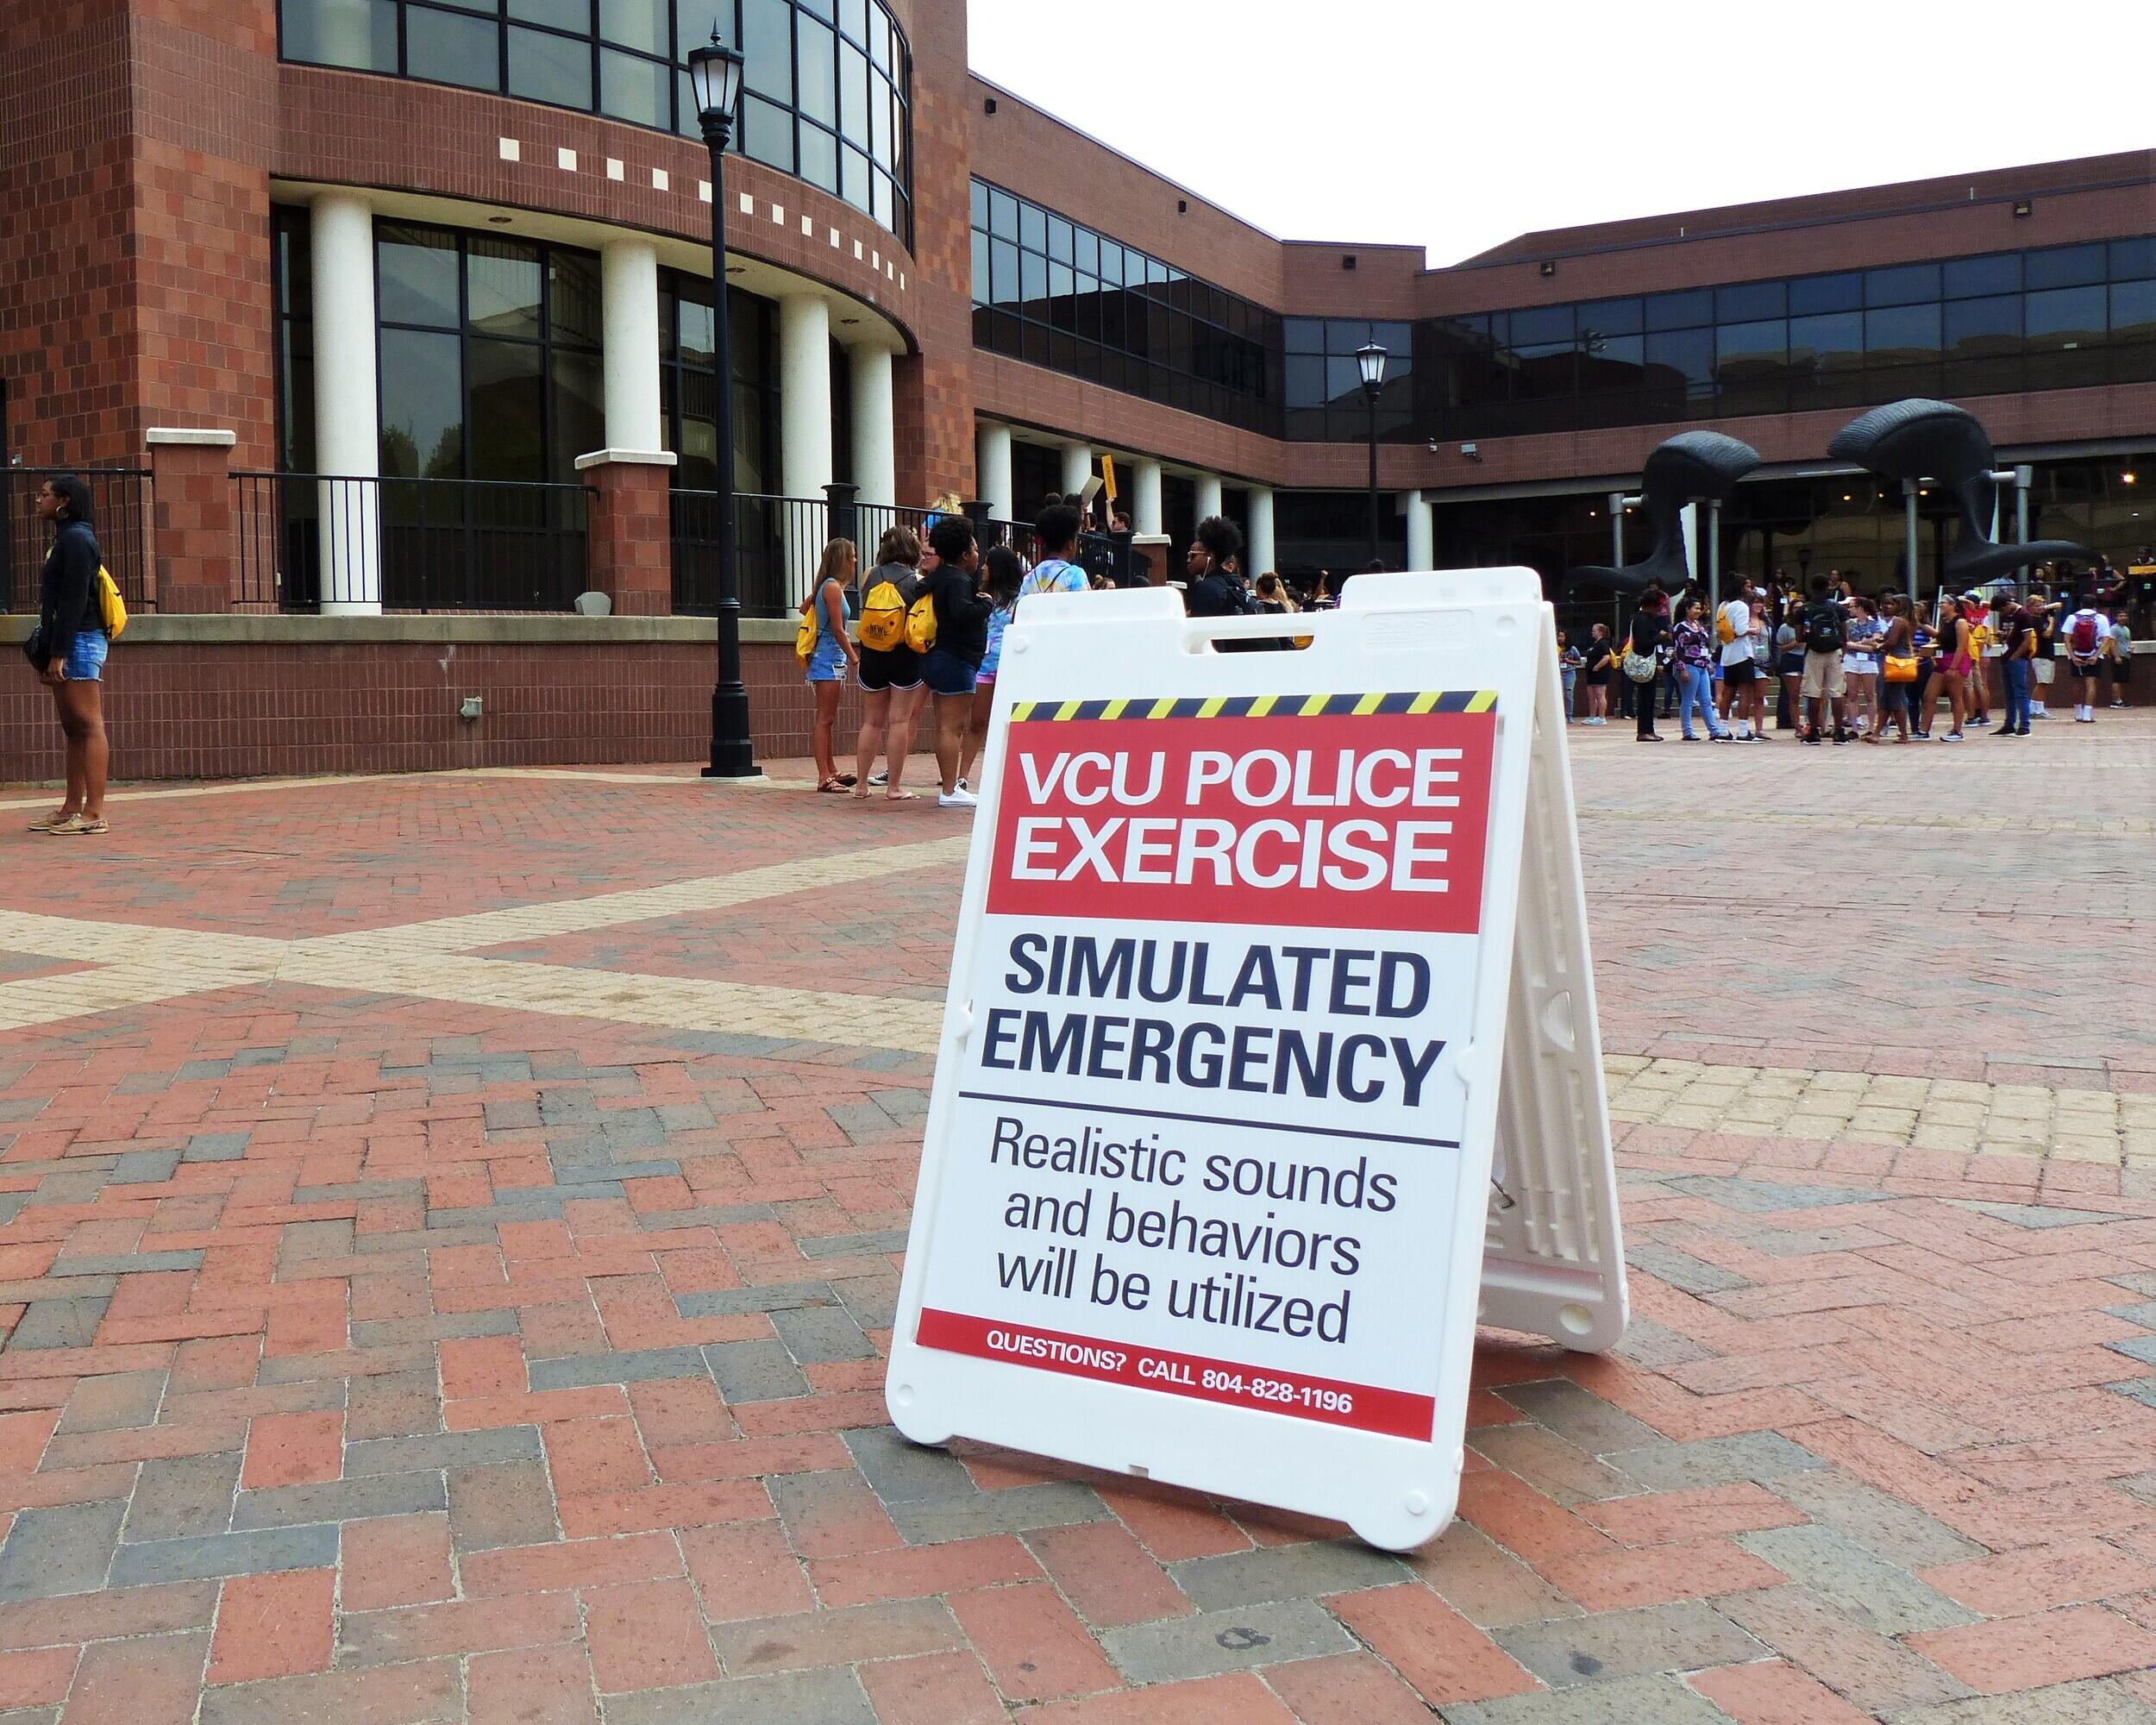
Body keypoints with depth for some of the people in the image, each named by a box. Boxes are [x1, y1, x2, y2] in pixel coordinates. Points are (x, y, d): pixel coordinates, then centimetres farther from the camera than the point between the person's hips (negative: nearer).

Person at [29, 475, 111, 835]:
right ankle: (72, 808, 13)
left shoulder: (76, 539, -10)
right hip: (69, 646, 10)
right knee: (72, 728, 10)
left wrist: (58, 653, -19)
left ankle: (95, 812, -14)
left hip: (80, 642, -10)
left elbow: (74, 600, -17)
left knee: (89, 725, -11)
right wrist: (46, 653, 20)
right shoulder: (65, 539, 20)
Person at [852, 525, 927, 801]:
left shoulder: (870, 576, 1)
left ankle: (861, 784, 14)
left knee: (872, 721, 12)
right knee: (900, 720, 2)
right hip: (905, 655, -3)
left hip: (871, 655, 3)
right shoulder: (917, 581, -7)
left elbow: (863, 615, 7)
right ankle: (894, 786, 2)